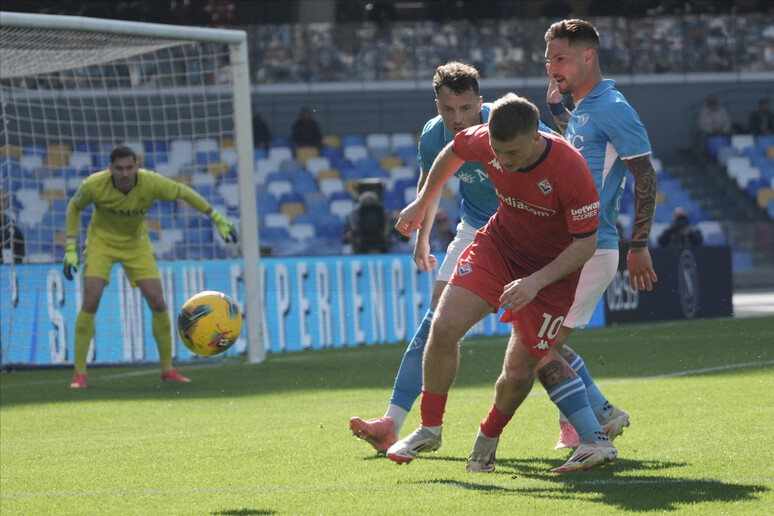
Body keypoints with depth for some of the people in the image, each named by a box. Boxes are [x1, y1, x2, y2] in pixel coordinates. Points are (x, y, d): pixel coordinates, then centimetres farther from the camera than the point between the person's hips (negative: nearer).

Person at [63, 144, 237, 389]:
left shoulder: (151, 183, -25)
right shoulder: (94, 185, -26)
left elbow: (184, 192, -8)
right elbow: (74, 207, -5)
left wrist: (217, 219, -5)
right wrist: (70, 249, -9)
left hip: (136, 243, 2)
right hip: (102, 242, -2)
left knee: (158, 302, -7)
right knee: (90, 301, -18)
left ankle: (167, 369, 9)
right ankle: (79, 374, -10)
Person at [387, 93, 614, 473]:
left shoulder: (570, 170, -33)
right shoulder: (486, 141, -19)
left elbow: (586, 244, -24)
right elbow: (453, 151, 7)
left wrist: (535, 282, -33)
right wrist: (421, 203, 14)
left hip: (552, 267, -4)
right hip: (499, 243, 4)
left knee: (520, 367, -4)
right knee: (444, 327, -14)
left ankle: (489, 438, 28)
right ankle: (430, 428, 5)